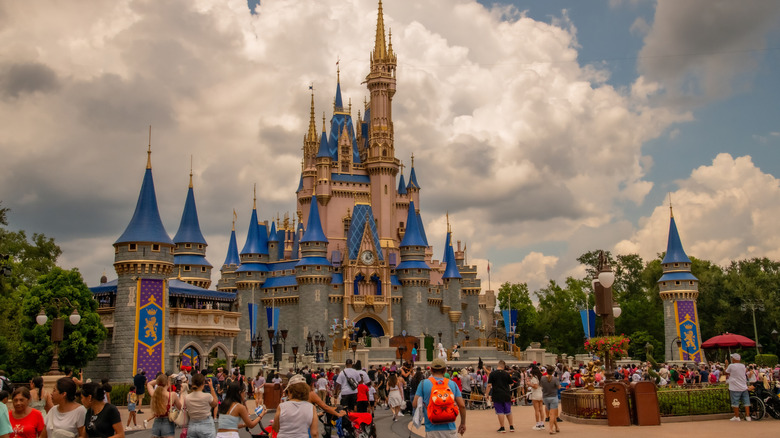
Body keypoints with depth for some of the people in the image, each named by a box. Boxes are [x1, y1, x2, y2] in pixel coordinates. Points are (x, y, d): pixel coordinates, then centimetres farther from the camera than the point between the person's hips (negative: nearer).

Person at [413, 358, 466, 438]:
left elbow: (415, 404, -3)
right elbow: (462, 405, 2)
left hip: (432, 430, -1)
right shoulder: (452, 384, 5)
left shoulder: (423, 384, 1)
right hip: (449, 428, 1)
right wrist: (463, 423, 14)